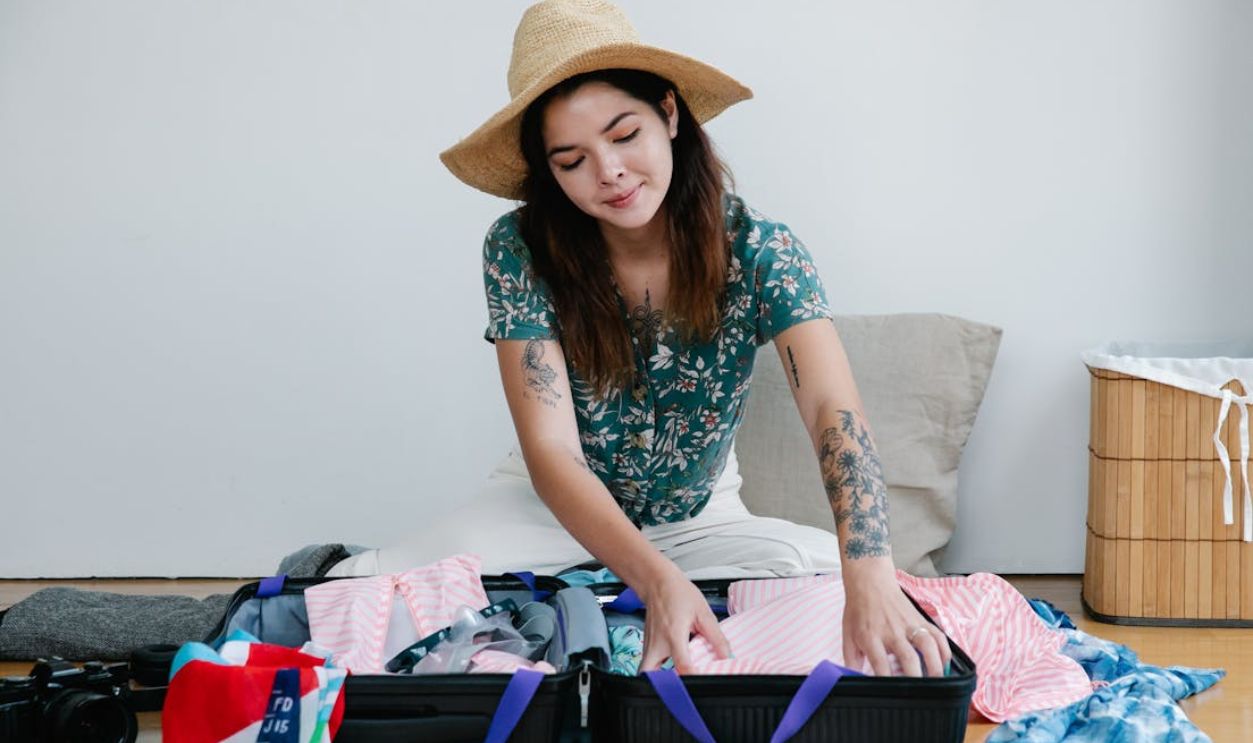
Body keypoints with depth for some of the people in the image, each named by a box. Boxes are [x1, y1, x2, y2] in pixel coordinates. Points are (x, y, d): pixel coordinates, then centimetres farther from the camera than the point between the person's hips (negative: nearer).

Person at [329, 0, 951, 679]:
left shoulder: (757, 250, -20)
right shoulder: (519, 252, -21)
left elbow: (834, 414, -32)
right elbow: (551, 450, -28)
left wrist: (871, 579, -52)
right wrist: (659, 582, -47)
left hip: (697, 518, 3)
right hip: (553, 508, -3)